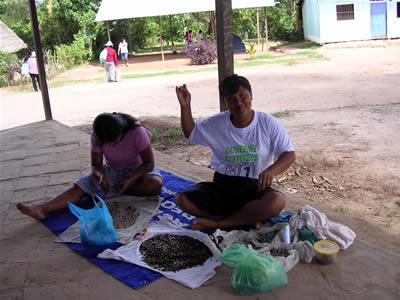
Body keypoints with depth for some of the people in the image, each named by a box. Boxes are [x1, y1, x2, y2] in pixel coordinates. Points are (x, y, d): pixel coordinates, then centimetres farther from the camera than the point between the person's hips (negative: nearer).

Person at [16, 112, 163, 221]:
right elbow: (96, 164, -9)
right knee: (81, 186, -22)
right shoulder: (97, 137, -18)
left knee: (155, 184, -36)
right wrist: (101, 175, -33)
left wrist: (130, 180, -34)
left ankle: (113, 191, -23)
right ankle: (41, 209, -38)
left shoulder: (137, 132, -28)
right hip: (111, 170, 2)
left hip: (137, 170, -2)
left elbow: (149, 163, -19)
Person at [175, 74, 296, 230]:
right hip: (222, 184, 3)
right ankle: (247, 218, -16)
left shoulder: (268, 123, -5)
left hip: (254, 186, -2)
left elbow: (289, 154, -6)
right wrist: (185, 106, -2)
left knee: (277, 201, -36)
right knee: (183, 199, -22)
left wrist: (271, 170, -29)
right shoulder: (217, 123, 2)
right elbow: (190, 133, 16)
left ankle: (218, 222, -20)